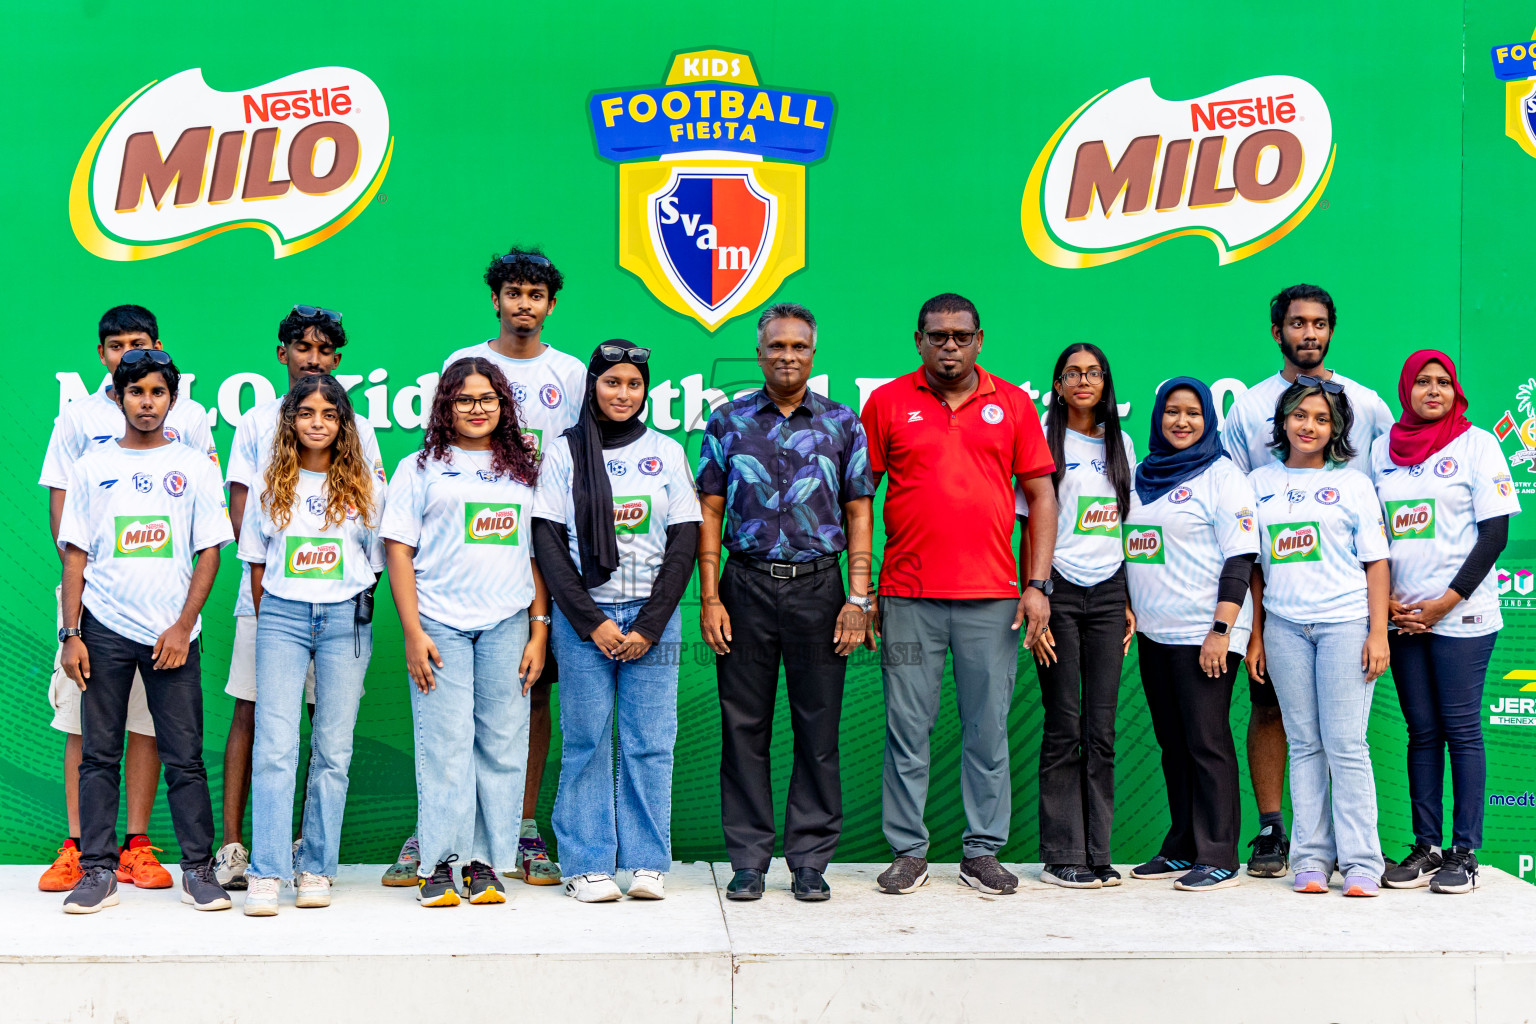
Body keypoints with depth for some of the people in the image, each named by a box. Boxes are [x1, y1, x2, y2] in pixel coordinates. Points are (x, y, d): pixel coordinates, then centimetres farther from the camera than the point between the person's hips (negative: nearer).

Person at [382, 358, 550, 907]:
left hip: (508, 624, 3)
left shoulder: (523, 471, 15)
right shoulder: (420, 468, 7)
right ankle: (438, 864, 2)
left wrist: (539, 629, 6)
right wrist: (412, 633, -6)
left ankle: (485, 863, 8)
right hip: (439, 623, -2)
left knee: (501, 744, 1)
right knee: (445, 743, -5)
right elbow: (398, 552, 2)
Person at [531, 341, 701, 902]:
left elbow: (684, 542, 6)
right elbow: (547, 543, 1)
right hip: (581, 614, -1)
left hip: (653, 614, 1)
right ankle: (587, 865, 6)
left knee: (650, 741, 0)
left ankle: (648, 863, 7)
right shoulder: (563, 451, 5)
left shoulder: (666, 452, 9)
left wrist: (649, 625, -4)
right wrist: (592, 622, -8)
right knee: (585, 741, -1)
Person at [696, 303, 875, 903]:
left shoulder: (843, 425, 7)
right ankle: (748, 860, 13)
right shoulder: (728, 424, 6)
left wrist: (858, 598, -2)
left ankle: (810, 862, 13)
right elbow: (709, 513, 5)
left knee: (819, 730, 3)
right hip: (747, 586, 0)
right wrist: (709, 599, -2)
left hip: (818, 588, 0)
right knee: (744, 729, 4)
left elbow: (859, 514, 6)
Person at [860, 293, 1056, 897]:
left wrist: (1038, 584, 1)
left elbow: (1040, 494, 9)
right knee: (907, 727, 2)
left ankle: (983, 852, 14)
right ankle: (908, 852, 12)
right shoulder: (887, 403, 6)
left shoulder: (1012, 403, 9)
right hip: (908, 597, -1)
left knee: (988, 728, 4)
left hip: (991, 597, 1)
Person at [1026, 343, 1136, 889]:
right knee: (1063, 727, -3)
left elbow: (1126, 527, 16)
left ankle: (1097, 854, 9)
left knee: (1102, 730, 4)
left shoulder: (1120, 443, 13)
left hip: (1108, 593, 4)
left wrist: (1128, 602, 10)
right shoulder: (1045, 440, -1)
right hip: (1060, 591, -4)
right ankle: (1061, 855, 4)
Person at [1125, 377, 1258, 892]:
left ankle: (1218, 858, -1)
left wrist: (1221, 630, -17)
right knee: (1173, 743, 11)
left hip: (1203, 634, -7)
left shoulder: (1221, 475, -5)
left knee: (1207, 742, -6)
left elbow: (1239, 558, -11)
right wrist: (1127, 612, 16)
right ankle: (1182, 848, 19)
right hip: (1153, 632, 7)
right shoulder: (1143, 474, 15)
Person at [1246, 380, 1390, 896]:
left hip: (1345, 622, -2)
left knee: (1346, 744, -6)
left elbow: (1375, 562, 4)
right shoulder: (1260, 482, 12)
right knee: (1303, 745, 3)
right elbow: (1252, 564, 14)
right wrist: (1255, 635, 9)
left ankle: (1361, 863, -2)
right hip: (1284, 626, 2)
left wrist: (1378, 632, -4)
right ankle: (1310, 859, 7)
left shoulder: (1353, 483, 7)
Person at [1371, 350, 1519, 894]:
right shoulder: (1382, 449, 10)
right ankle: (1426, 846, 11)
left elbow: (1495, 532, -5)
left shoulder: (1477, 444, -1)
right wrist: (1387, 600, -1)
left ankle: (1465, 851, 3)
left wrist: (1445, 602, -11)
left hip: (1462, 615, -4)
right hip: (1402, 615, 4)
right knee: (1421, 732, 6)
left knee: (1461, 728, -3)